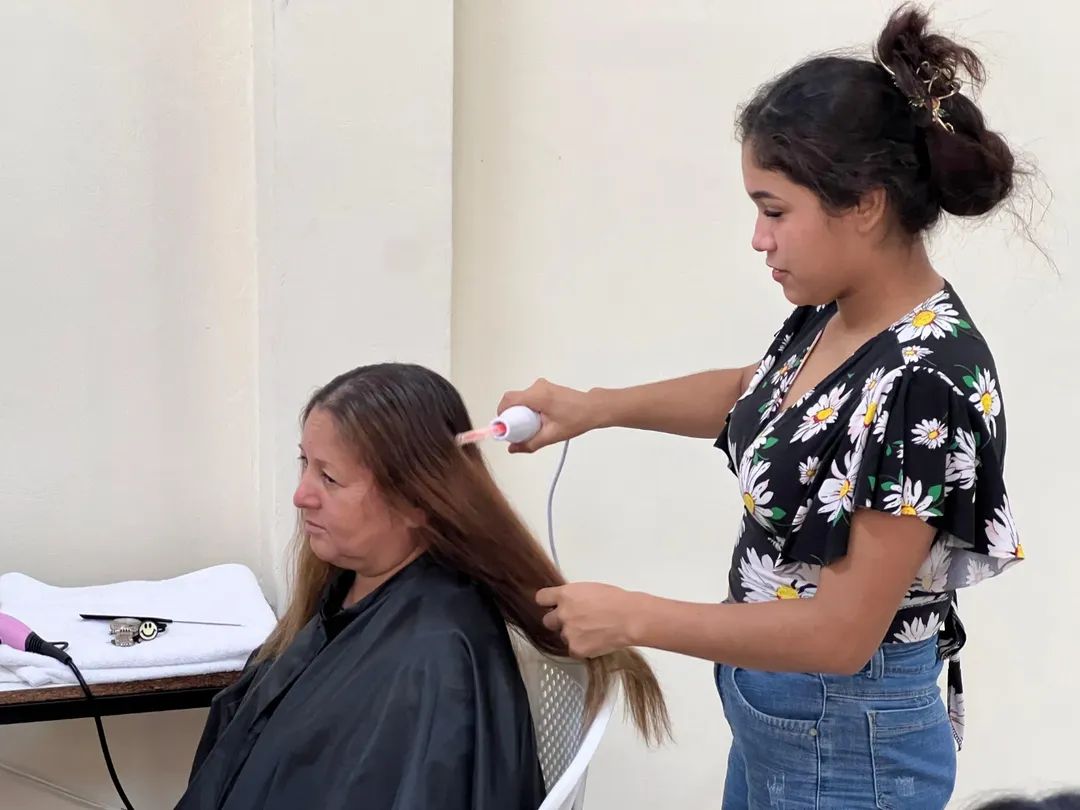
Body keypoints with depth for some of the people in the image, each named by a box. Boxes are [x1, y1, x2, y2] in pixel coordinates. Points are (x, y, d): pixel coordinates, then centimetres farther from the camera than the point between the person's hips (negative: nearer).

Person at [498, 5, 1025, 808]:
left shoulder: (923, 386, -29)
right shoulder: (835, 311, -4)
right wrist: (594, 406, 7)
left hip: (848, 743, -8)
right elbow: (754, 395, 19)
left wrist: (633, 619, -20)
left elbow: (841, 632, -26)